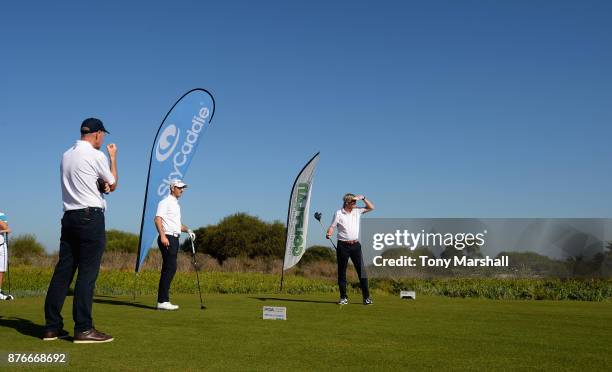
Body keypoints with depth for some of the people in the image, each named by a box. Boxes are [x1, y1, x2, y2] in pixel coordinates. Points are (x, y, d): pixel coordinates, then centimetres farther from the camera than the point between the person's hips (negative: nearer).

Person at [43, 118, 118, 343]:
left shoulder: (66, 155, 15)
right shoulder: (96, 155, -7)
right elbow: (113, 185, 6)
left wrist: (101, 185, 7)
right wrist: (113, 157, 18)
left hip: (69, 216, 7)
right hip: (91, 217, -7)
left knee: (63, 271, 6)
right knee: (87, 273, -7)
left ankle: (52, 327, 8)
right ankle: (83, 329, -7)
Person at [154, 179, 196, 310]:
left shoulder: (176, 204, 23)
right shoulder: (165, 202, -6)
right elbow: (158, 219, -17)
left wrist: (188, 230, 14)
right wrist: (163, 236, -27)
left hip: (174, 239, 10)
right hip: (167, 238, -10)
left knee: (170, 269, 7)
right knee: (170, 268, -14)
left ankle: (163, 300, 10)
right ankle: (162, 301, -13)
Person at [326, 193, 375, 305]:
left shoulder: (357, 211, 12)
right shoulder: (338, 213, 0)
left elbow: (371, 208, 17)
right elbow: (332, 226, -3)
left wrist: (363, 198, 6)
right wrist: (329, 233, -23)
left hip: (355, 245, 3)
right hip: (343, 245, -3)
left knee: (361, 271, -2)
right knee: (342, 272, 2)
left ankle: (366, 297, 1)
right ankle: (343, 297, 10)